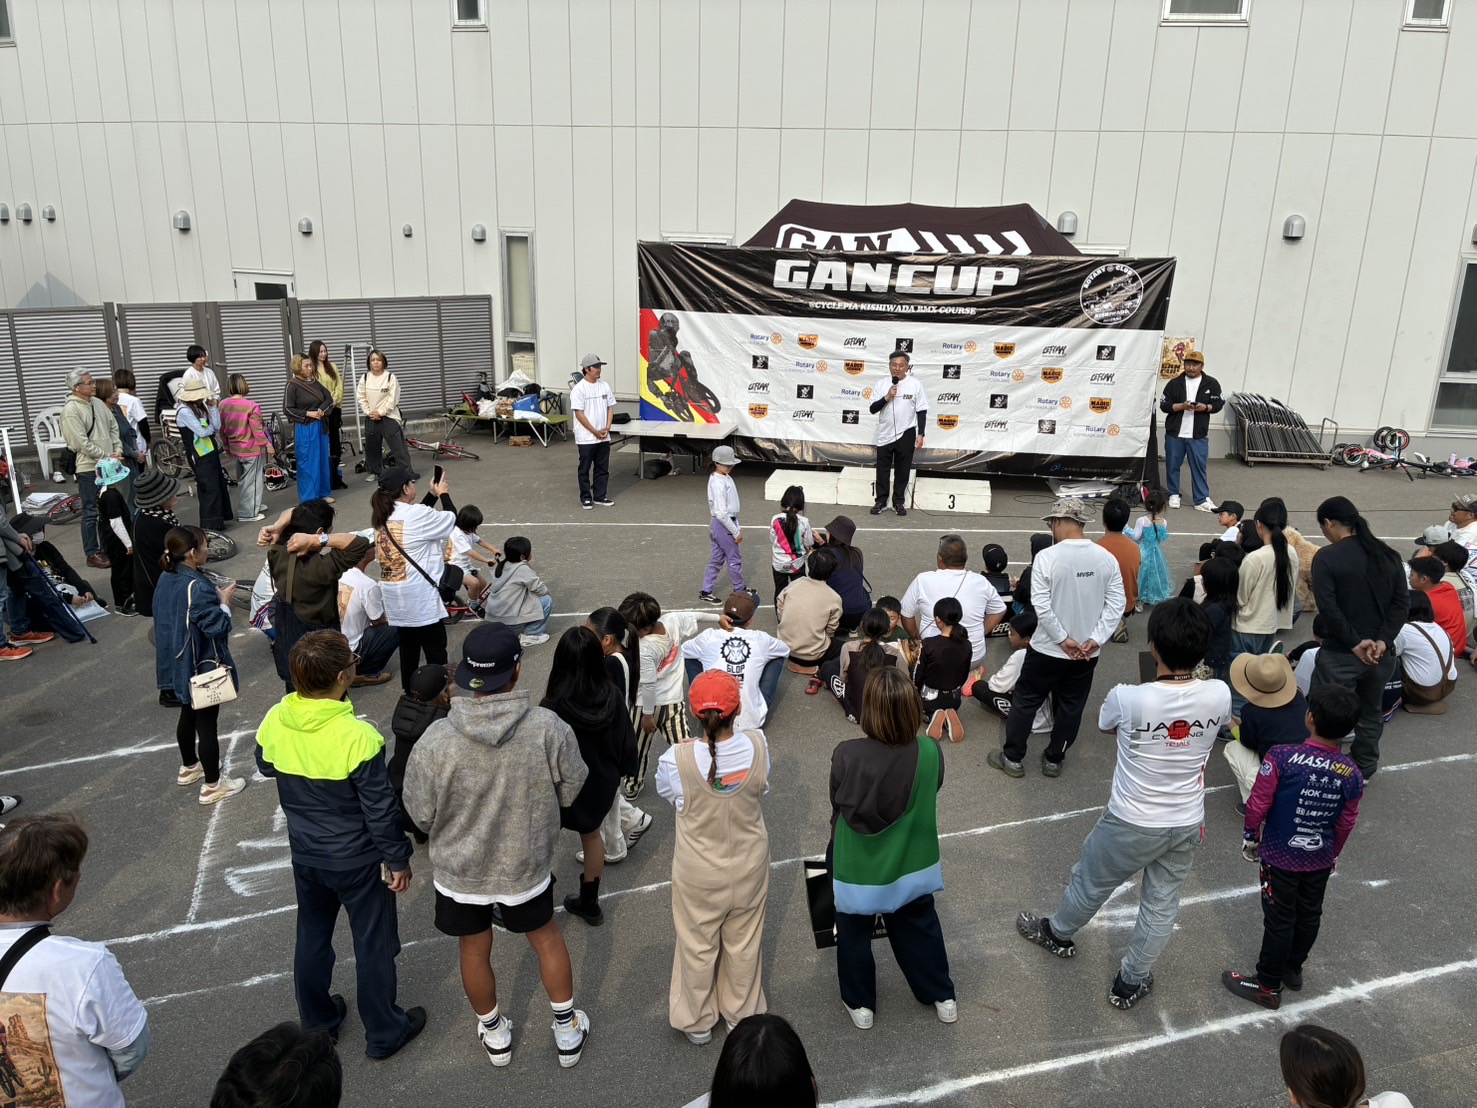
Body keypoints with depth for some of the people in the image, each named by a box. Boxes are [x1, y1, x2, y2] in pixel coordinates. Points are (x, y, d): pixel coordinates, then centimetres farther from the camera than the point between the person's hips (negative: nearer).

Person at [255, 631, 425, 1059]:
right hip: (356, 860, -5)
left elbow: (266, 768, 8)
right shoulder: (357, 736, -31)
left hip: (305, 855, 6)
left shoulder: (274, 721, -15)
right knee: (373, 944, 14)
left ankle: (317, 1022, 44)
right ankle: (384, 1032, 31)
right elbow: (381, 809, -21)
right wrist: (398, 859, -8)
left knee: (312, 937, 24)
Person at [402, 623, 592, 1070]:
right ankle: (567, 1030, 42)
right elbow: (572, 790, -11)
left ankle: (495, 1034, 47)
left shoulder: (436, 739, -26)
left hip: (460, 870, 0)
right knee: (547, 938, 26)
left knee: (475, 951, 25)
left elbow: (420, 812, -13)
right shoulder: (548, 728, -26)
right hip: (526, 866, 0)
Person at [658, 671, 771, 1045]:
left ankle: (698, 1021, 45)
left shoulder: (677, 759, -30)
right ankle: (743, 1014, 48)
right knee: (744, 944, 25)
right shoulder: (758, 745, -25)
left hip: (699, 874, -2)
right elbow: (762, 788, -6)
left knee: (698, 946, 23)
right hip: (749, 867, 2)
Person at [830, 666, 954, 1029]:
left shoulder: (847, 755, -32)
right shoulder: (930, 752, -22)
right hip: (911, 861, 3)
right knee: (919, 927, 28)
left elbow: (838, 806, -16)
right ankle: (942, 997, 46)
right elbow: (929, 794, -3)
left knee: (854, 934, 23)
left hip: (857, 865, -3)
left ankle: (860, 1004, 42)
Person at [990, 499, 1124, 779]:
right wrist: (1096, 639, -7)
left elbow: (1041, 605, -20)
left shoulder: (1047, 557, -17)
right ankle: (1053, 759, 29)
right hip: (1087, 652, 4)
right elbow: (1116, 604, -6)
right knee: (1071, 707, 17)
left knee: (1025, 701, 12)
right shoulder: (1106, 558, -4)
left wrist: (1063, 639, -13)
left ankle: (1012, 758, 21)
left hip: (1048, 649, -4)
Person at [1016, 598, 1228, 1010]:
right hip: (1188, 824, 3)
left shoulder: (1128, 699, -28)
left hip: (1132, 824, -3)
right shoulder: (1219, 696, -19)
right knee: (1162, 902, 22)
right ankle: (1131, 982, 39)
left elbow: (1104, 725, -4)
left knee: (1090, 882, 23)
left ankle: (1057, 934, 50)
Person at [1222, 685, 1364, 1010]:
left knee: (1279, 919, 9)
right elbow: (1346, 823, 0)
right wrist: (1333, 853, 19)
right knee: (1309, 915, 22)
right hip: (1320, 859, 4)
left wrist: (1250, 837, 1)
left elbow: (1258, 804, -17)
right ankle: (1293, 969, 43)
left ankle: (1268, 986, 23)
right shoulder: (1352, 774, -13)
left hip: (1280, 856, -4)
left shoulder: (1281, 757, -26)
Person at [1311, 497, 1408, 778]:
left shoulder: (1327, 557, -13)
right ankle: (1364, 769, 37)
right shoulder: (1388, 555, 6)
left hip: (1340, 654, -6)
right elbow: (1402, 602, 1)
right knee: (1371, 712, 22)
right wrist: (1383, 641, -7)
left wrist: (1355, 643, -14)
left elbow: (1328, 608, -20)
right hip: (1381, 653, 6)